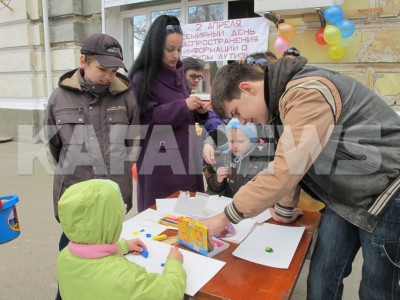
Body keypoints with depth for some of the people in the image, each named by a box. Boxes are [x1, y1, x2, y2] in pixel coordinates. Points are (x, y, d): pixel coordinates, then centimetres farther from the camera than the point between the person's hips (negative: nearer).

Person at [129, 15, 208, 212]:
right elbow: (146, 120, -15)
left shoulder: (178, 73, 10)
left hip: (185, 156, 6)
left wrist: (199, 111, -2)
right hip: (159, 161, -6)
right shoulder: (142, 78, -9)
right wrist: (183, 106, -19)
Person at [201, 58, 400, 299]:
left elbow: (283, 171, -31)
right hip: (346, 194, 8)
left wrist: (225, 218, -24)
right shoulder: (283, 98, 4)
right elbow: (289, 165, 11)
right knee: (322, 279, 12)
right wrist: (285, 209, 16)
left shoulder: (306, 93, -26)